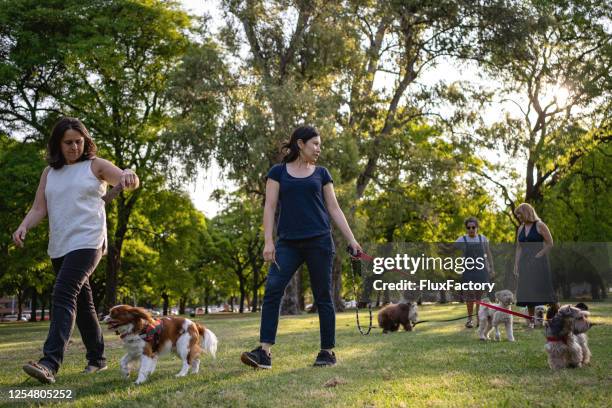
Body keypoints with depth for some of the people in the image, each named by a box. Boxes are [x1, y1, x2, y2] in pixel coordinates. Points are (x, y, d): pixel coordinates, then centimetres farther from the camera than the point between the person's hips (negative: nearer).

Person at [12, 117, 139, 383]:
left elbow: (130, 182, -7)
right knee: (82, 302, 13)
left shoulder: (95, 166, 3)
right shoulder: (49, 172, 14)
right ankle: (97, 358, 25)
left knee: (63, 295, -21)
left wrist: (128, 175, -32)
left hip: (87, 242, -6)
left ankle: (50, 363, -29)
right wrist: (23, 227, -10)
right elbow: (39, 209, 10)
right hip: (59, 247, 6)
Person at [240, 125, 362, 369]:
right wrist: (268, 241, -8)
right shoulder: (278, 172, 8)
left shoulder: (321, 173, 11)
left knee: (322, 296, 3)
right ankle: (264, 352, -14)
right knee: (272, 290, -14)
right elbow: (270, 207, 2)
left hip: (319, 241, 1)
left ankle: (328, 352, 13)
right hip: (288, 243, 0)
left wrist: (352, 240, 3)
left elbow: (334, 209, 10)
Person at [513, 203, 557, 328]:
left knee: (544, 288, -6)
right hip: (525, 263, 6)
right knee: (527, 290, 4)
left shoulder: (540, 226, -4)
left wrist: (539, 254, -15)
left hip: (538, 262, -6)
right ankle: (531, 321, 9)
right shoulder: (520, 229, 13)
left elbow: (550, 243, -7)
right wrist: (516, 265, 8)